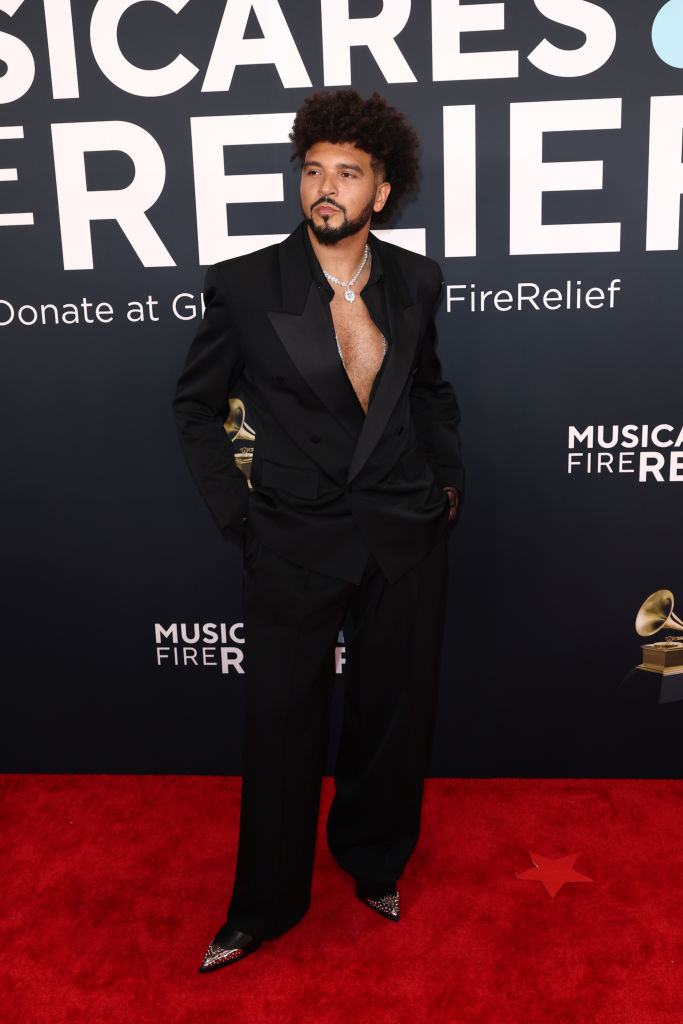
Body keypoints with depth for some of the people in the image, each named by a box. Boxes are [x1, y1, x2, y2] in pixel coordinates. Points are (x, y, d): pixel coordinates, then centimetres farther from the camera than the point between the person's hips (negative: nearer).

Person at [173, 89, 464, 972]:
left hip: (405, 536, 3)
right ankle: (264, 908, 33)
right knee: (283, 728, 9)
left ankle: (374, 863, 43)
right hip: (295, 542, -2)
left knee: (395, 715, 15)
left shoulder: (414, 280, 3)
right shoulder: (244, 285, -7)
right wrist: (238, 515, -3)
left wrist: (448, 477, 9)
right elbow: (194, 406, 3)